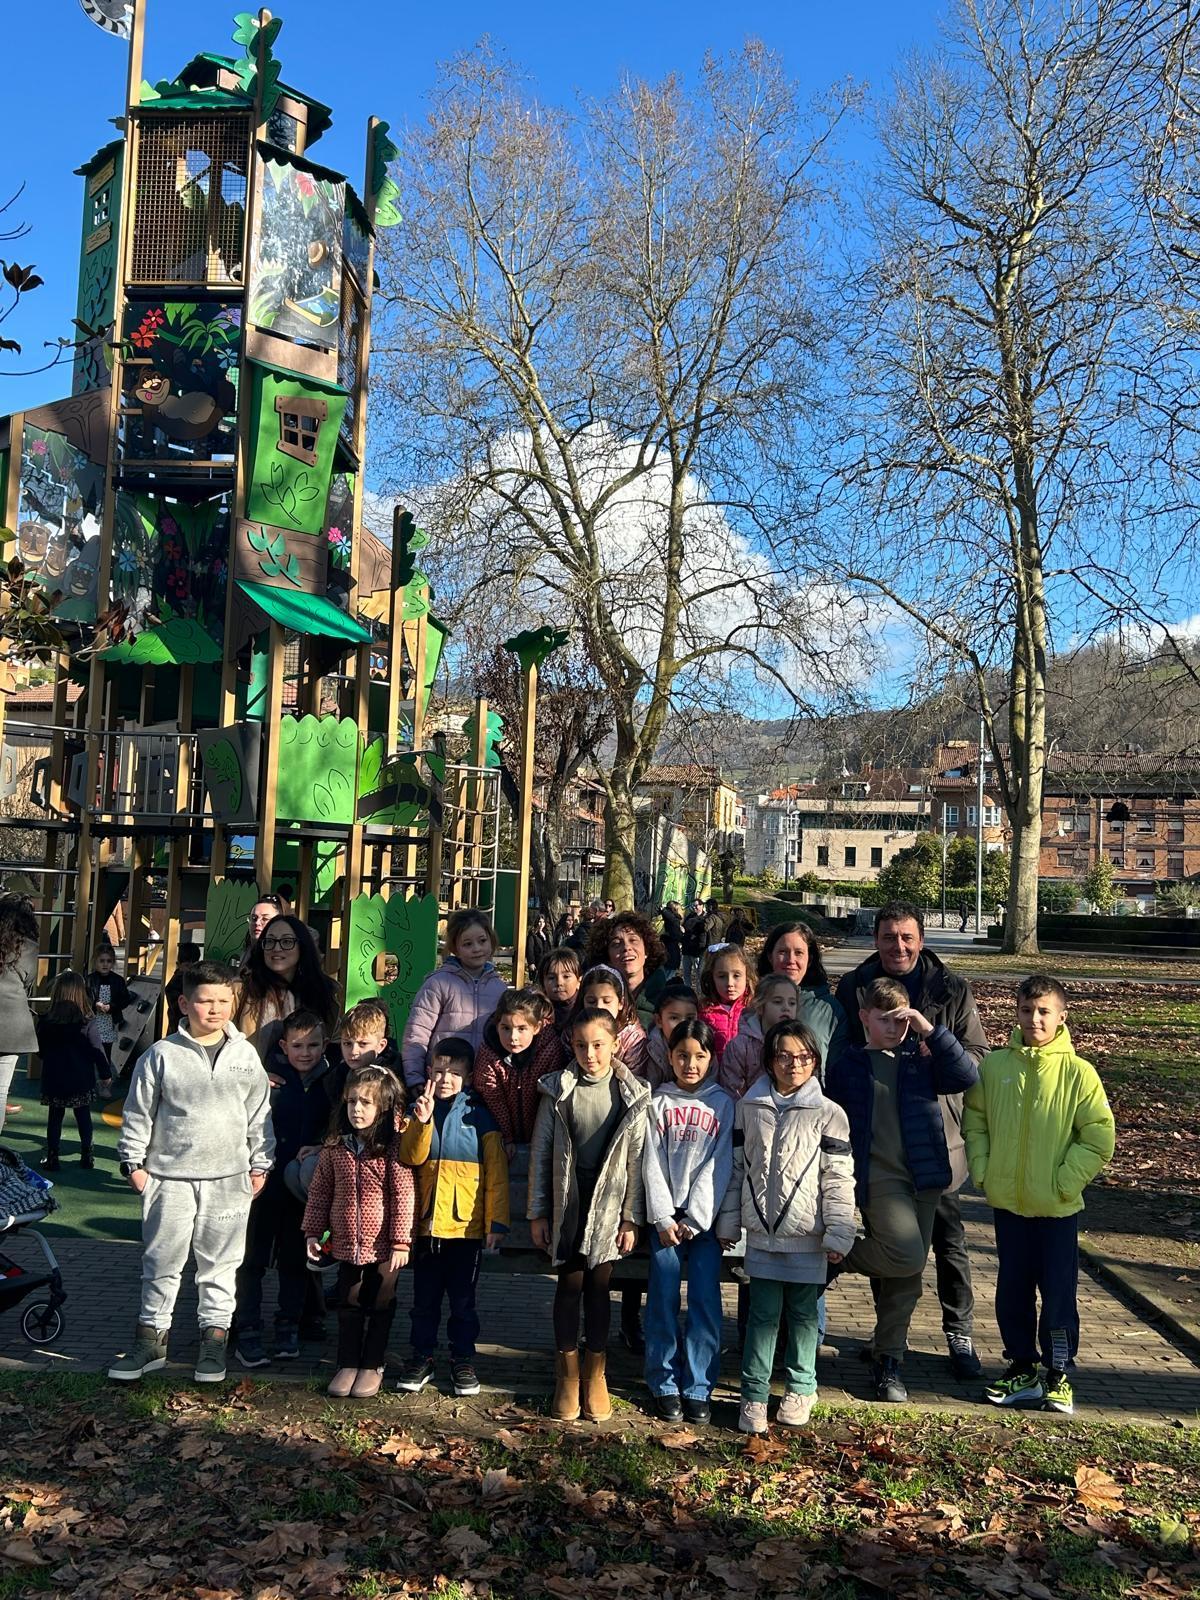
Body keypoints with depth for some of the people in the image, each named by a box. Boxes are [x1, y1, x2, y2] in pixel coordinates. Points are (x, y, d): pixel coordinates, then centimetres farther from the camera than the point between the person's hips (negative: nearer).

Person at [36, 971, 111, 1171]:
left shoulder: (44, 1022, -8)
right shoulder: (88, 1023, -15)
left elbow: (40, 1050, 4)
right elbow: (97, 1050, -9)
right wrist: (105, 1074, 2)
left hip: (54, 1079, 1)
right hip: (81, 1079, -1)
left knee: (55, 1117, 11)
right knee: (84, 1116, 12)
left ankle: (52, 1157, 11)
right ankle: (86, 1154, 18)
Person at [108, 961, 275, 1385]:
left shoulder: (245, 1055, 3)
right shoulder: (162, 1055, -3)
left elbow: (259, 1115, 8)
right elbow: (138, 1114, 3)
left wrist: (260, 1165, 7)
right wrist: (133, 1162, 1)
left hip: (229, 1178, 1)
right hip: (169, 1178, -1)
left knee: (221, 1262, 9)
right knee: (161, 1262, 8)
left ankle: (214, 1338, 22)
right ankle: (151, 1337, 23)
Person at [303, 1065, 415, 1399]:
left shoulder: (393, 1147, -14)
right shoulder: (335, 1145, -1)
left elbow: (403, 1196, -14)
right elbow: (319, 1190, 6)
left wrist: (401, 1242, -15)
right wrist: (313, 1232, 5)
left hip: (383, 1246, -3)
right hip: (346, 1243, 3)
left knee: (380, 1307, 12)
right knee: (349, 1307, 15)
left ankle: (372, 1366, 27)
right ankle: (348, 1364, 29)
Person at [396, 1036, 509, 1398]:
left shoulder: (479, 1114, -2)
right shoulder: (419, 1109, 6)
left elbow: (496, 1171, -3)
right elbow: (411, 1158, -7)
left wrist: (496, 1222, -8)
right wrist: (422, 1121, -22)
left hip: (467, 1223, -2)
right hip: (426, 1222, 2)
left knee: (462, 1300, 8)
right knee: (424, 1298, 12)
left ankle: (463, 1359, 22)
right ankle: (421, 1357, 26)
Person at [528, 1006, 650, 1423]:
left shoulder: (632, 1095, -2)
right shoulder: (558, 1090, -1)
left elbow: (637, 1160, 0)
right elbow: (540, 1153, 2)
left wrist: (631, 1218, -2)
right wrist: (537, 1213, 1)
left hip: (609, 1201, 0)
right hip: (567, 1200, 0)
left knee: (599, 1283, 5)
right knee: (570, 1281, 3)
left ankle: (595, 1375, 21)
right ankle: (568, 1376, 18)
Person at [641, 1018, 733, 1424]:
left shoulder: (722, 1104, 6)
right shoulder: (658, 1102, 7)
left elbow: (719, 1166, 0)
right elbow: (652, 1165, 2)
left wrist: (695, 1220, -7)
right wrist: (663, 1219, -6)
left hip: (704, 1216, 0)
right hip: (666, 1216, 0)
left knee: (706, 1301, -2)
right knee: (663, 1300, -1)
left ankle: (698, 1388, 8)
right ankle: (665, 1385, 11)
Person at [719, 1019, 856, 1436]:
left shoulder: (828, 1114, -4)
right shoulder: (749, 1108, 3)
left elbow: (839, 1178, -4)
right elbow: (737, 1167, 8)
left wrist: (838, 1233, -7)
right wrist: (728, 1223, 9)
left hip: (807, 1235, -1)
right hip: (761, 1232, 1)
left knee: (803, 1313, 10)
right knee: (762, 1314, 6)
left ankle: (800, 1389, 26)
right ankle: (754, 1394, 16)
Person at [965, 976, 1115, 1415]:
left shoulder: (1078, 1072, -10)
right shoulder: (993, 1066, -2)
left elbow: (1100, 1136, -7)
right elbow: (974, 1121, 8)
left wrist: (1066, 1181, -11)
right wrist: (982, 1171, 0)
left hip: (1058, 1208, -3)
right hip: (1006, 1202, 3)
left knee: (1059, 1293, 7)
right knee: (1012, 1291, 13)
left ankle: (1058, 1374, 23)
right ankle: (1022, 1367, 29)